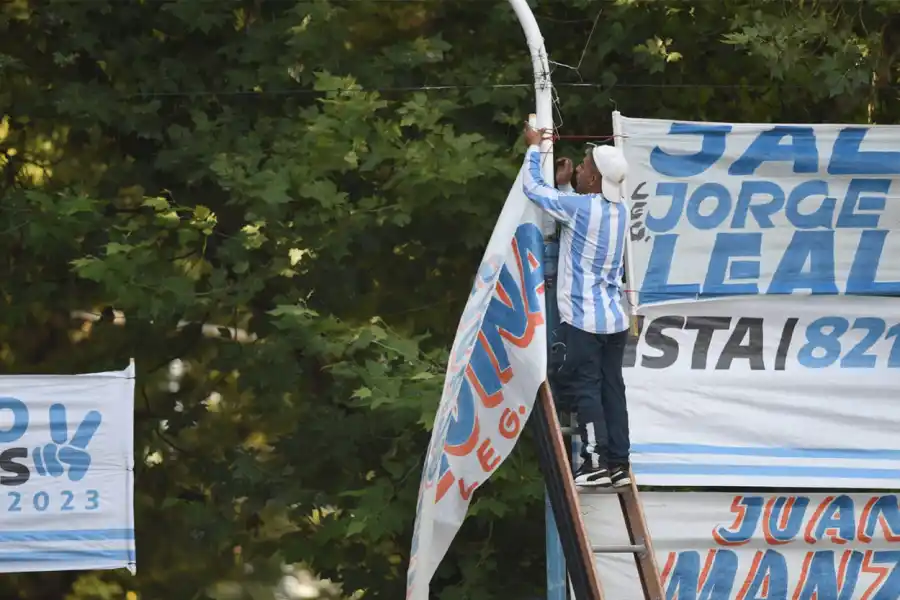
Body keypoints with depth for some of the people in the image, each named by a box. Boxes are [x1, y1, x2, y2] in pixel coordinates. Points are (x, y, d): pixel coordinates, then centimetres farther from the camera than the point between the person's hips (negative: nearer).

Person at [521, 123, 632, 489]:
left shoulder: (580, 207, -14)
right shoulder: (619, 211, 7)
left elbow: (533, 188, -3)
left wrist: (534, 147, 11)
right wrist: (565, 185, 24)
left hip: (584, 320, -7)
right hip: (615, 319, 7)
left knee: (585, 389, -3)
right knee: (612, 389, 8)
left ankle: (596, 462, -6)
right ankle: (619, 463, 8)